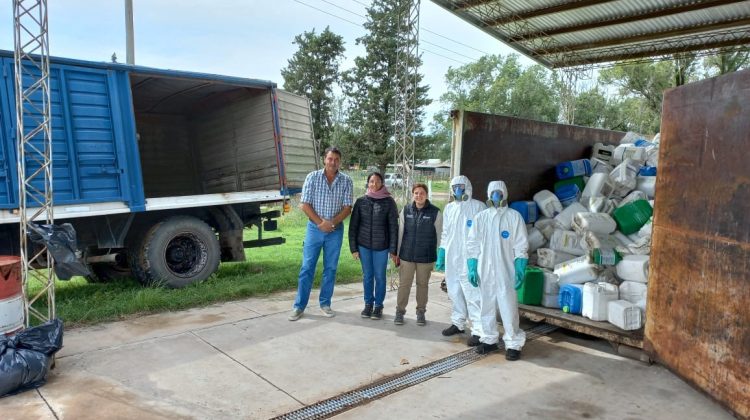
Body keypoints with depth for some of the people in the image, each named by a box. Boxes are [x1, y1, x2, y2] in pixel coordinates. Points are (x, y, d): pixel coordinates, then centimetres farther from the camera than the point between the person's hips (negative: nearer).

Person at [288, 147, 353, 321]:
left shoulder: (346, 181, -2)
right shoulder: (312, 177, -5)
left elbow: (347, 207, -4)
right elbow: (305, 204, -6)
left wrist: (331, 222, -16)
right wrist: (320, 223, -13)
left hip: (335, 230, 1)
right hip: (315, 228, -1)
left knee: (330, 268, 9)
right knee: (307, 268, 2)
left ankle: (325, 303, 22)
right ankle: (299, 305, 10)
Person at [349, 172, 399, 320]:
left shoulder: (389, 202, -4)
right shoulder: (361, 201, 1)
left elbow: (393, 227, -4)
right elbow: (353, 225, 4)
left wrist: (393, 250, -7)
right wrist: (353, 247, -1)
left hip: (381, 246, -2)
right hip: (364, 245, 2)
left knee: (379, 276, 6)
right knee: (367, 276, 11)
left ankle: (378, 305, 21)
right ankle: (368, 304, 25)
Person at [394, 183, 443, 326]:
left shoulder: (435, 212, -4)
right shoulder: (406, 210, 2)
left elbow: (440, 236, 1)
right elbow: (400, 233, 7)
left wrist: (439, 256, 2)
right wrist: (397, 253, 7)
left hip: (426, 256, -1)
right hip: (406, 255, 1)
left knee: (423, 284, 11)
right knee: (404, 284, 5)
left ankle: (421, 312, 26)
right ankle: (400, 311, 19)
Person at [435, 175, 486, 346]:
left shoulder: (478, 206, -5)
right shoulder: (449, 208, 13)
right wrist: (441, 255, 16)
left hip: (469, 259, -6)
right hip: (451, 259, 7)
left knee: (472, 295, -8)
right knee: (454, 292, 15)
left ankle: (478, 331, -3)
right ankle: (457, 323, 29)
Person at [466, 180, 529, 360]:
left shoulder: (514, 216, -1)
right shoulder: (481, 217, 7)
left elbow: (521, 246, -3)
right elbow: (473, 244, 8)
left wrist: (520, 270, -9)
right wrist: (472, 268, 2)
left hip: (505, 272, -3)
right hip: (485, 271, 3)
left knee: (508, 308, -4)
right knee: (487, 306, 11)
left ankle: (514, 344, 7)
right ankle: (489, 340, 24)